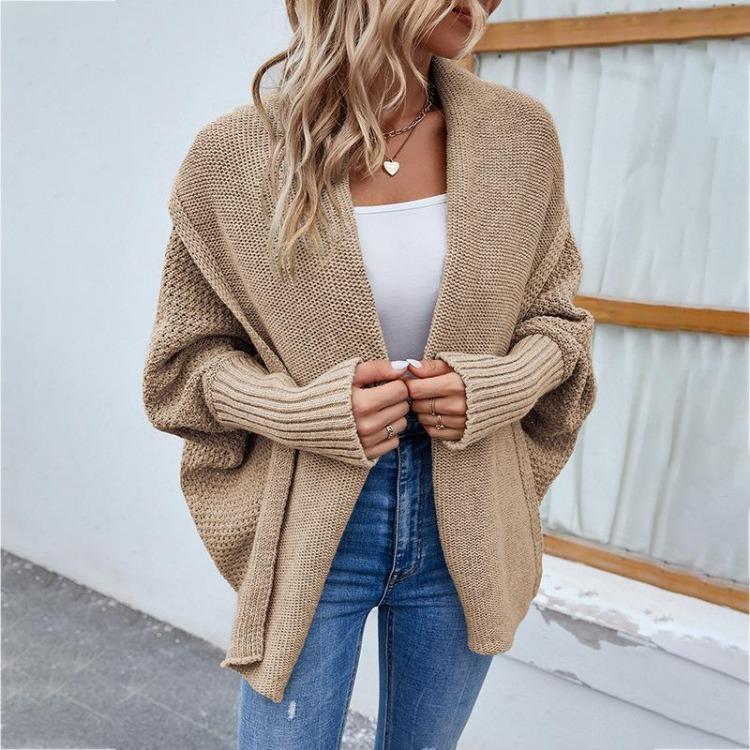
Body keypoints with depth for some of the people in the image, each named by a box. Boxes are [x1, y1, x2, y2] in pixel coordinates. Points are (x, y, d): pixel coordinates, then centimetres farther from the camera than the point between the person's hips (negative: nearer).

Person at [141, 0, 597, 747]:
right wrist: (312, 411, -20)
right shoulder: (234, 155, -11)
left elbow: (556, 320, 6)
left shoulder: (519, 134, -4)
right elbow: (186, 356, -2)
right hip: (311, 534, -2)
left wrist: (492, 388, -15)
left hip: (467, 527, 3)